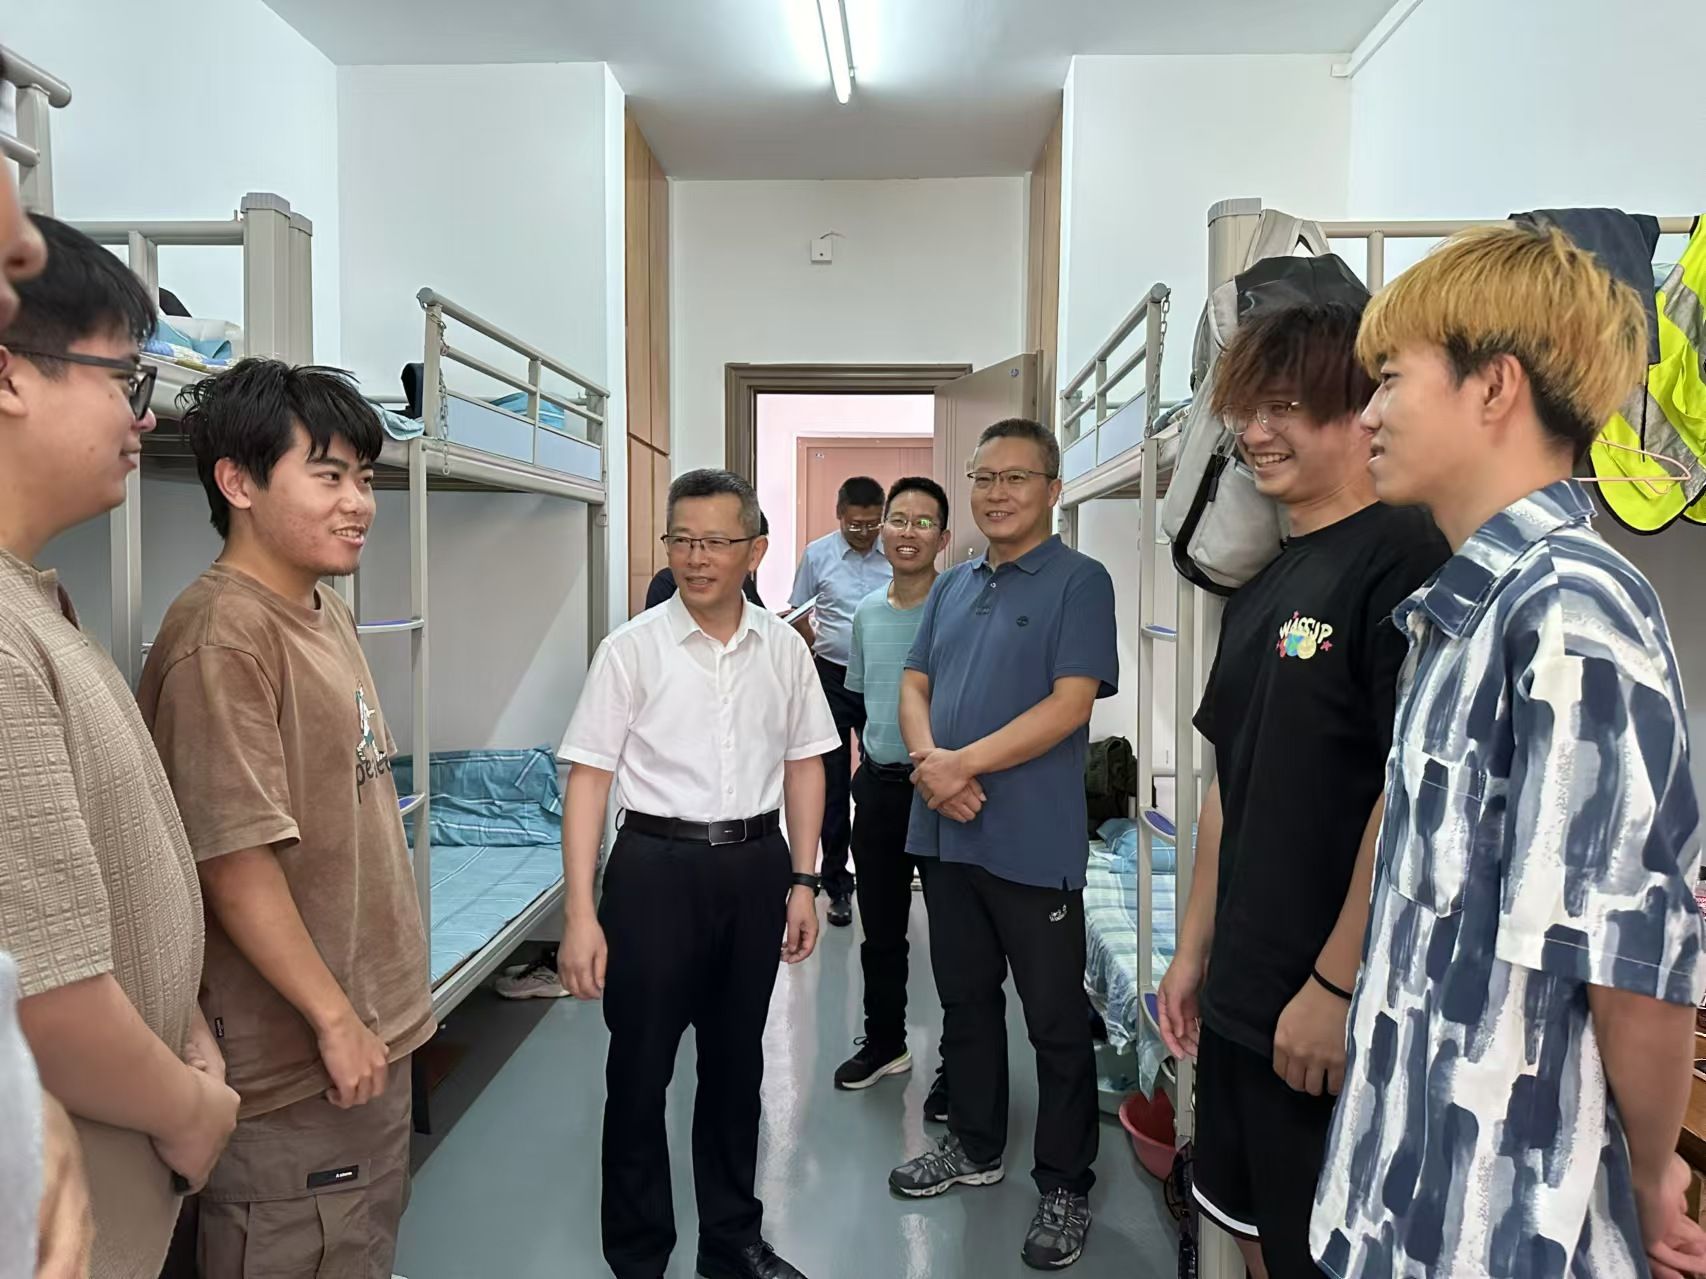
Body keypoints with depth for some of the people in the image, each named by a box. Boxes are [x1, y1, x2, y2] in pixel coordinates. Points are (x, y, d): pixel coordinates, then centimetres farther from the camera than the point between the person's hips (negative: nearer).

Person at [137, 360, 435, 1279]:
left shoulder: (326, 612, 8)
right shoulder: (222, 635, -21)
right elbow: (234, 861, -23)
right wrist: (334, 1017, -17)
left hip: (376, 1024, 9)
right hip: (295, 1062, -9)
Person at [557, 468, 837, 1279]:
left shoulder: (783, 649, 2)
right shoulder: (631, 649, -8)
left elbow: (803, 764, 10)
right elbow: (589, 778, -8)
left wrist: (802, 881, 7)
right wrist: (580, 913, -12)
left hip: (756, 865, 3)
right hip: (656, 865, -3)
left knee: (737, 1061, 17)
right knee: (639, 1068, 7)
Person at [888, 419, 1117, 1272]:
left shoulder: (1079, 581, -8)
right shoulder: (951, 586, 12)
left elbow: (1070, 704, -17)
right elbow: (914, 686, 11)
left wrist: (965, 763, -18)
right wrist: (928, 760, -10)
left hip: (1033, 842, -6)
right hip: (948, 832, 7)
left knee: (1055, 1021, 6)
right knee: (964, 999, 19)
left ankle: (1065, 1186, 22)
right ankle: (974, 1146, 37)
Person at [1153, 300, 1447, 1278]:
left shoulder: (1403, 559, -15)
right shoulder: (1263, 591, 11)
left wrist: (1337, 983, -19)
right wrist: (1196, 950, 16)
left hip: (1333, 1009, -8)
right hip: (1242, 996, 8)